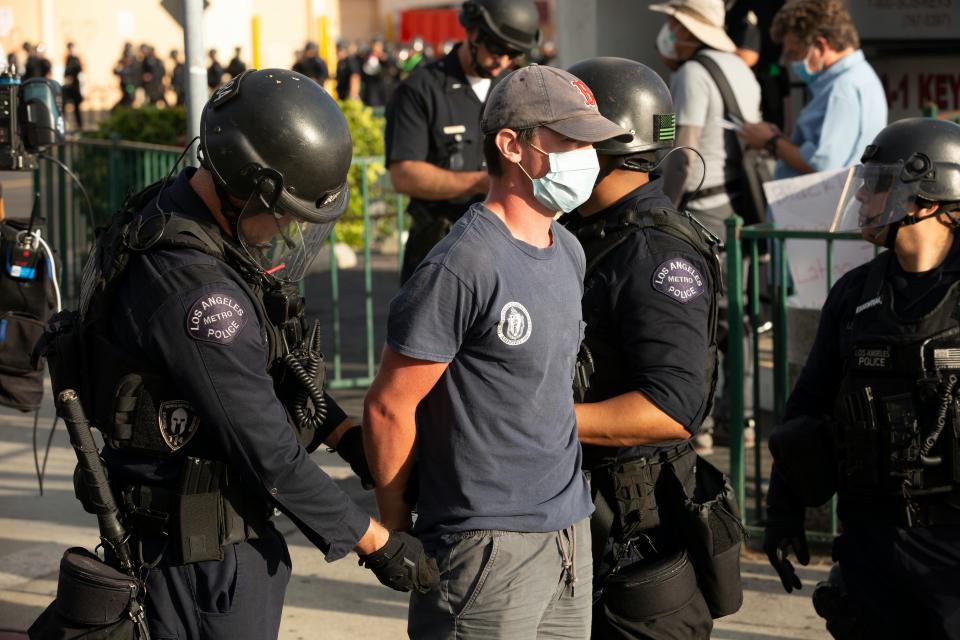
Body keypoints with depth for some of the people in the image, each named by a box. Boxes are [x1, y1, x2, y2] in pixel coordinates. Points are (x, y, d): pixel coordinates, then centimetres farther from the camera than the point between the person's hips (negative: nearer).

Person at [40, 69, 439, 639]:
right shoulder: (195, 288, -29)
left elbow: (277, 363, 15)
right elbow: (269, 453, -25)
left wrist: (347, 435, 3)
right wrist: (376, 544, -17)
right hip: (202, 551, -10)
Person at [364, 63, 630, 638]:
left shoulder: (568, 252, 11)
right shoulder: (462, 267, -17)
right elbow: (388, 407, -13)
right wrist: (397, 533, -4)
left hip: (571, 532, 8)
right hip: (490, 545, -8)